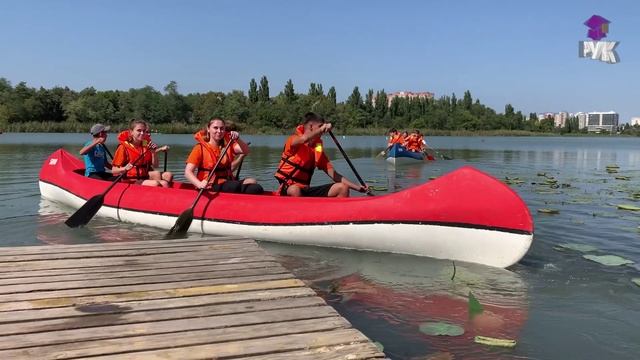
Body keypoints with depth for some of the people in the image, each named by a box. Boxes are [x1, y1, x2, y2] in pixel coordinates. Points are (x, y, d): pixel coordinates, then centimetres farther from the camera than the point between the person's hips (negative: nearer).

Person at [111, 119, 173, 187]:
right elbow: (114, 170, -5)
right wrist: (125, 168, -26)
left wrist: (154, 153, -2)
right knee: (155, 183, -31)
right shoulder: (124, 147, -4)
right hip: (131, 180, -5)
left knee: (164, 183, -26)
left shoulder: (146, 145, 11)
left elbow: (155, 166, 14)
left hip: (146, 178, 5)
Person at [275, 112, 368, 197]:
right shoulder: (293, 139, -7)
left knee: (342, 188, -5)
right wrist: (322, 128, -28)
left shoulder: (318, 149, 10)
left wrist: (357, 187, 0)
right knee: (295, 190, -42)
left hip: (306, 190, 6)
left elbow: (333, 174, 7)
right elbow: (304, 139, -35)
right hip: (287, 189, -6)